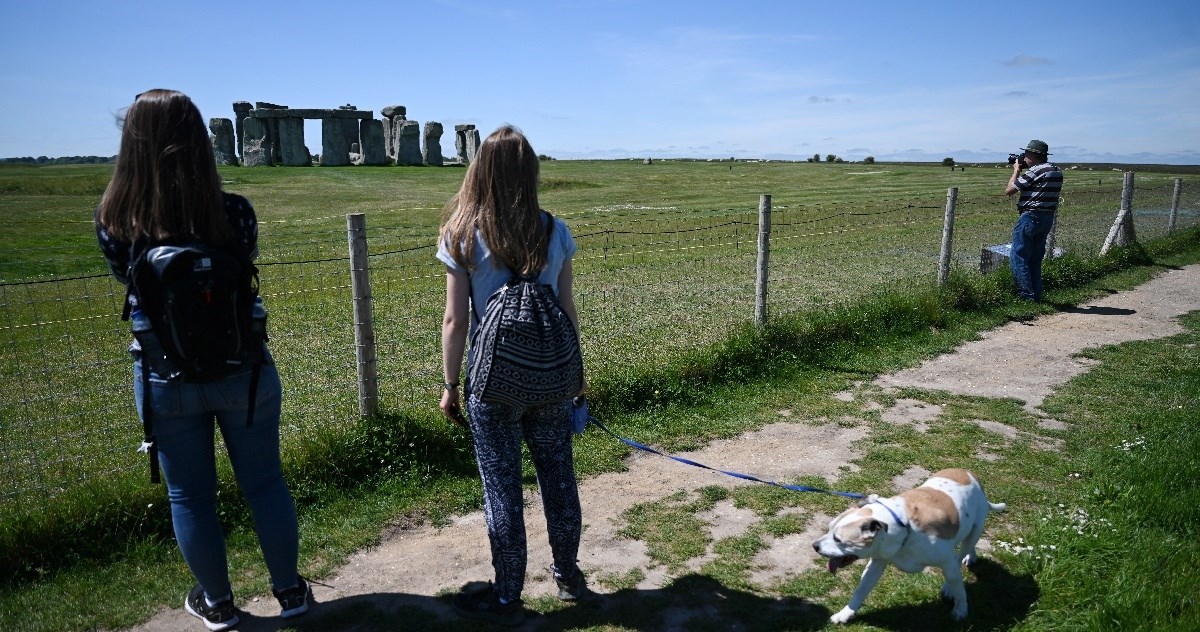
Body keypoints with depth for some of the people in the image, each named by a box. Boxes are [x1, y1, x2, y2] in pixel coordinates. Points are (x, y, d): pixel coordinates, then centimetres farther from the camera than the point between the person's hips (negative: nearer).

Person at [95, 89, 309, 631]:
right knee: (264, 483, 16)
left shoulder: (113, 221, -13)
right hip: (242, 370, 0)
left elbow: (126, 279, 6)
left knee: (189, 496, 18)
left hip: (164, 378, 1)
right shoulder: (234, 212, -16)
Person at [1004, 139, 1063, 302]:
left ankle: (1027, 295, -4)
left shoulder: (1035, 171, -16)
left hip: (1031, 217, -9)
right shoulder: (1057, 172, 11)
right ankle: (1036, 295, 17)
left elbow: (1008, 190, -10)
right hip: (1048, 219, 9)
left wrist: (1016, 170, 5)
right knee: (1035, 259, 16)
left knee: (1019, 258, -2)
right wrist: (1022, 171, 16)